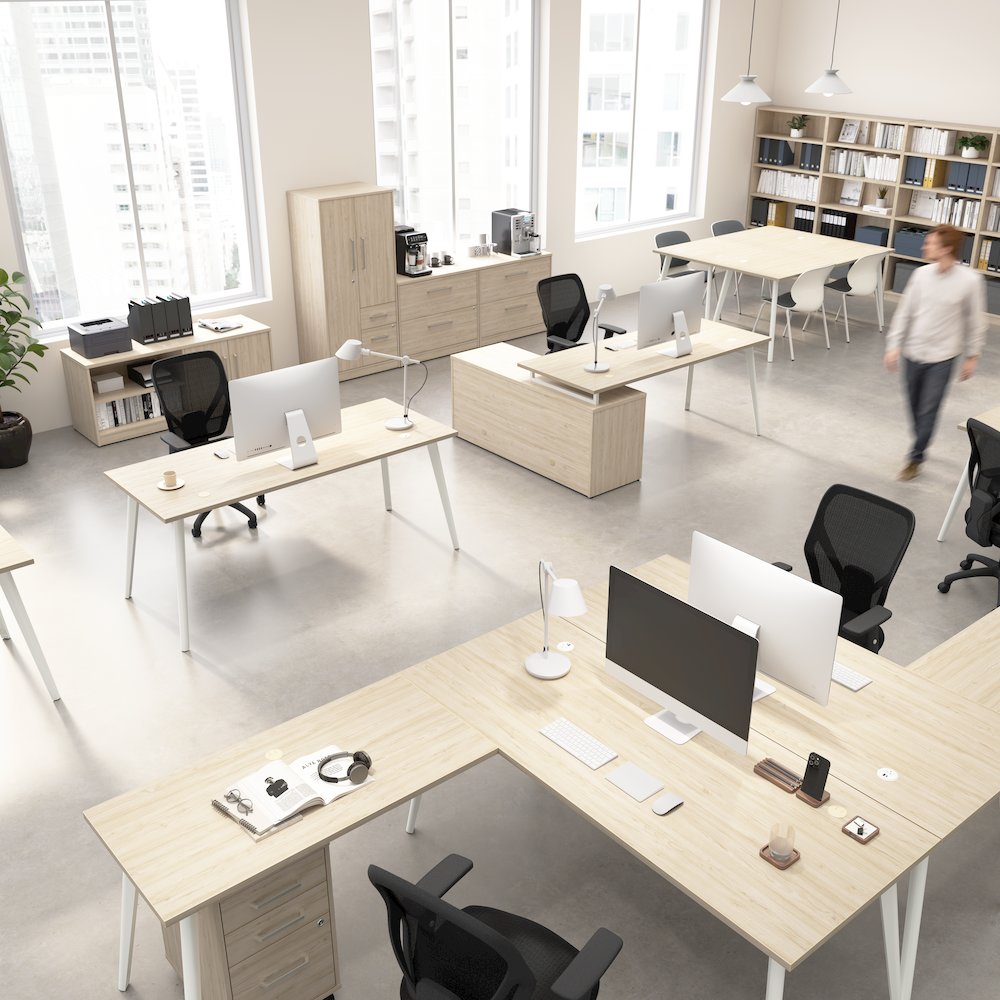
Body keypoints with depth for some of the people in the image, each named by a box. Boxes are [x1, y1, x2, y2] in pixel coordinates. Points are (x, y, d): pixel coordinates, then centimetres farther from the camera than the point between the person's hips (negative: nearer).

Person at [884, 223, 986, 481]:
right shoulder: (921, 274, -6)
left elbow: (976, 321, -3)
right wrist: (893, 346, 1)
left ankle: (915, 458, 10)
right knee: (915, 408, 16)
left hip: (942, 357, -4)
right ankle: (921, 446, 37)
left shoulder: (970, 280, -14)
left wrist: (972, 356, 1)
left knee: (928, 411, -2)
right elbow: (904, 312, 3)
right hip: (913, 352, 4)